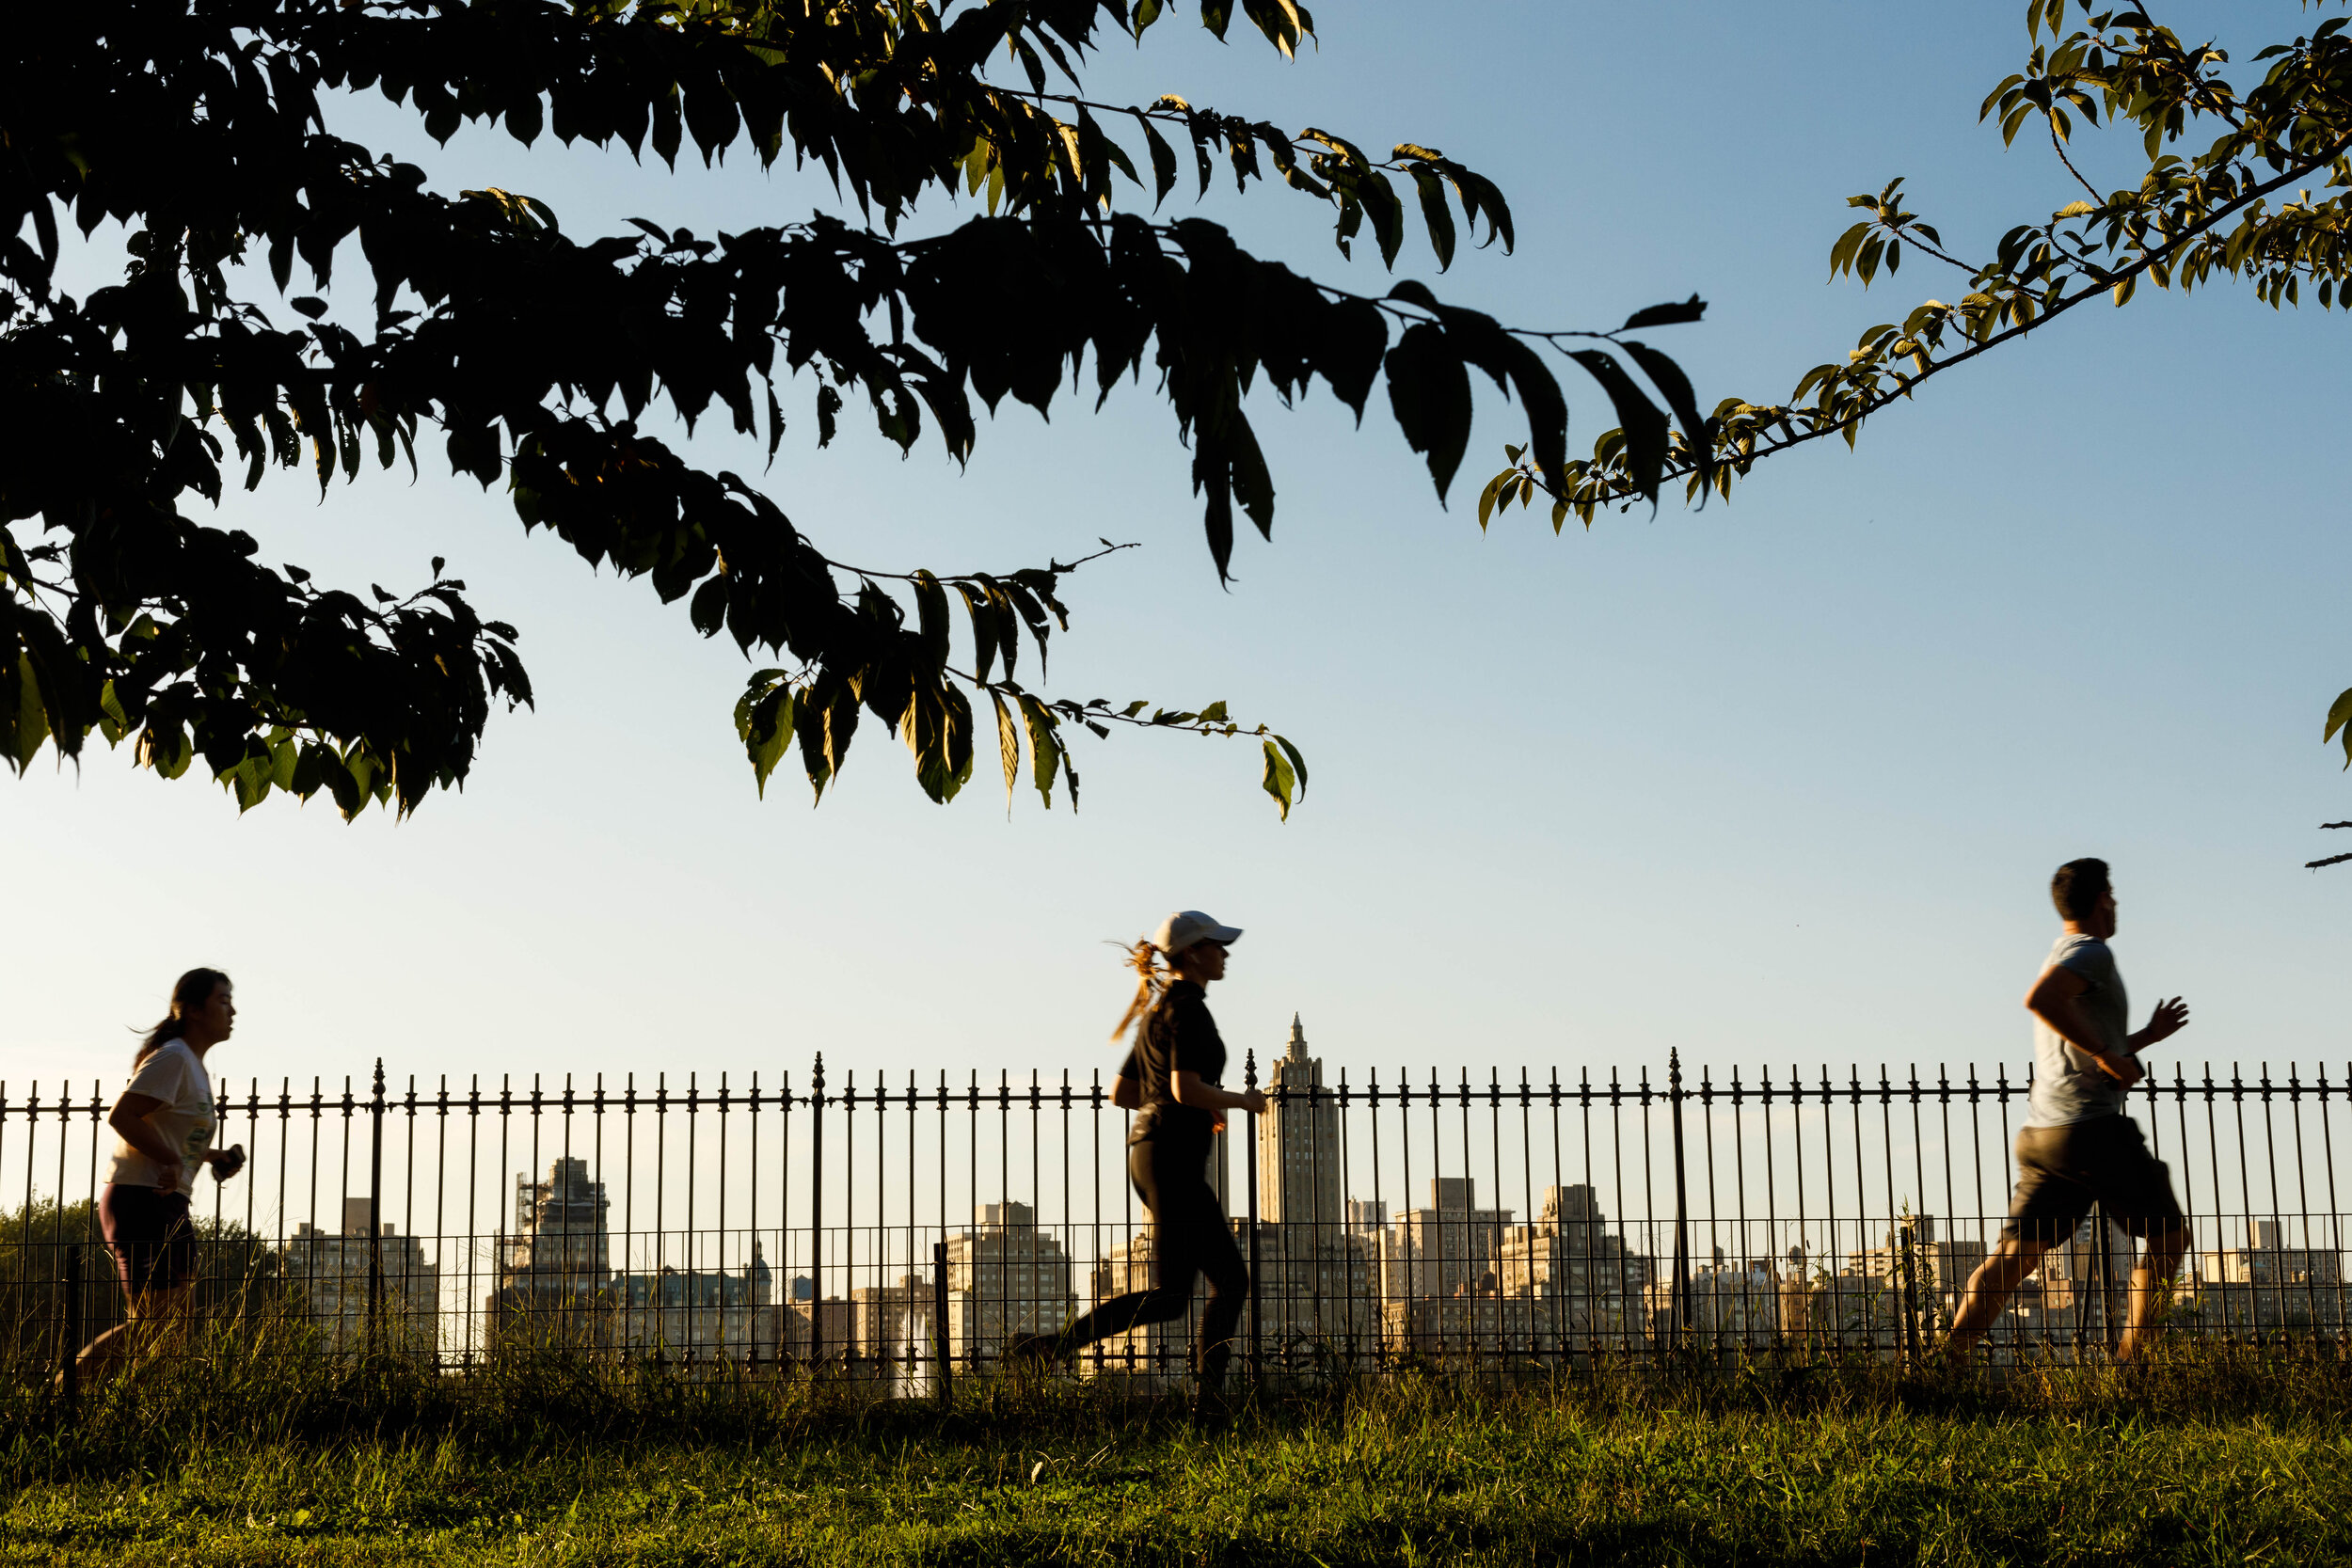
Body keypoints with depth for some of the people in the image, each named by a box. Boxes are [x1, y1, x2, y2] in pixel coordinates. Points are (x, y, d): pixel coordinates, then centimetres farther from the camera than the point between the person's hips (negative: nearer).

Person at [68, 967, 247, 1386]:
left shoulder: (195, 1067, 18)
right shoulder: (172, 1058, -12)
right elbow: (122, 1116, -22)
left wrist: (211, 1156, 13)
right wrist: (171, 1160, -21)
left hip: (169, 1205, 10)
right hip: (141, 1200, -10)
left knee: (177, 1321, 8)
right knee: (154, 1323, -12)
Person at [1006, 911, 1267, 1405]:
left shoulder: (1159, 1010, 18)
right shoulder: (1187, 1008, -10)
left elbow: (1120, 1093, 20)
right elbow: (1186, 1089, -23)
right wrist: (1241, 1101, -5)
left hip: (1148, 1154, 10)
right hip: (1174, 1157, -10)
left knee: (1231, 1278, 8)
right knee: (1169, 1297, -9)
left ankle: (1209, 1392, 3)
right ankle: (1049, 1347, -11)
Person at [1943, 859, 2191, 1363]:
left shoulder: (2062, 959, 25)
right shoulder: (2091, 952, -5)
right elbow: (2039, 999, -26)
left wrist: (2148, 1036, 32)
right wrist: (2108, 1053, -20)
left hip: (2040, 1133, 9)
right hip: (2092, 1127, -9)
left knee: (2014, 1254, 2)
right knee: (2168, 1236, 5)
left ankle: (1950, 1357, -10)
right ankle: (2130, 1358, 0)